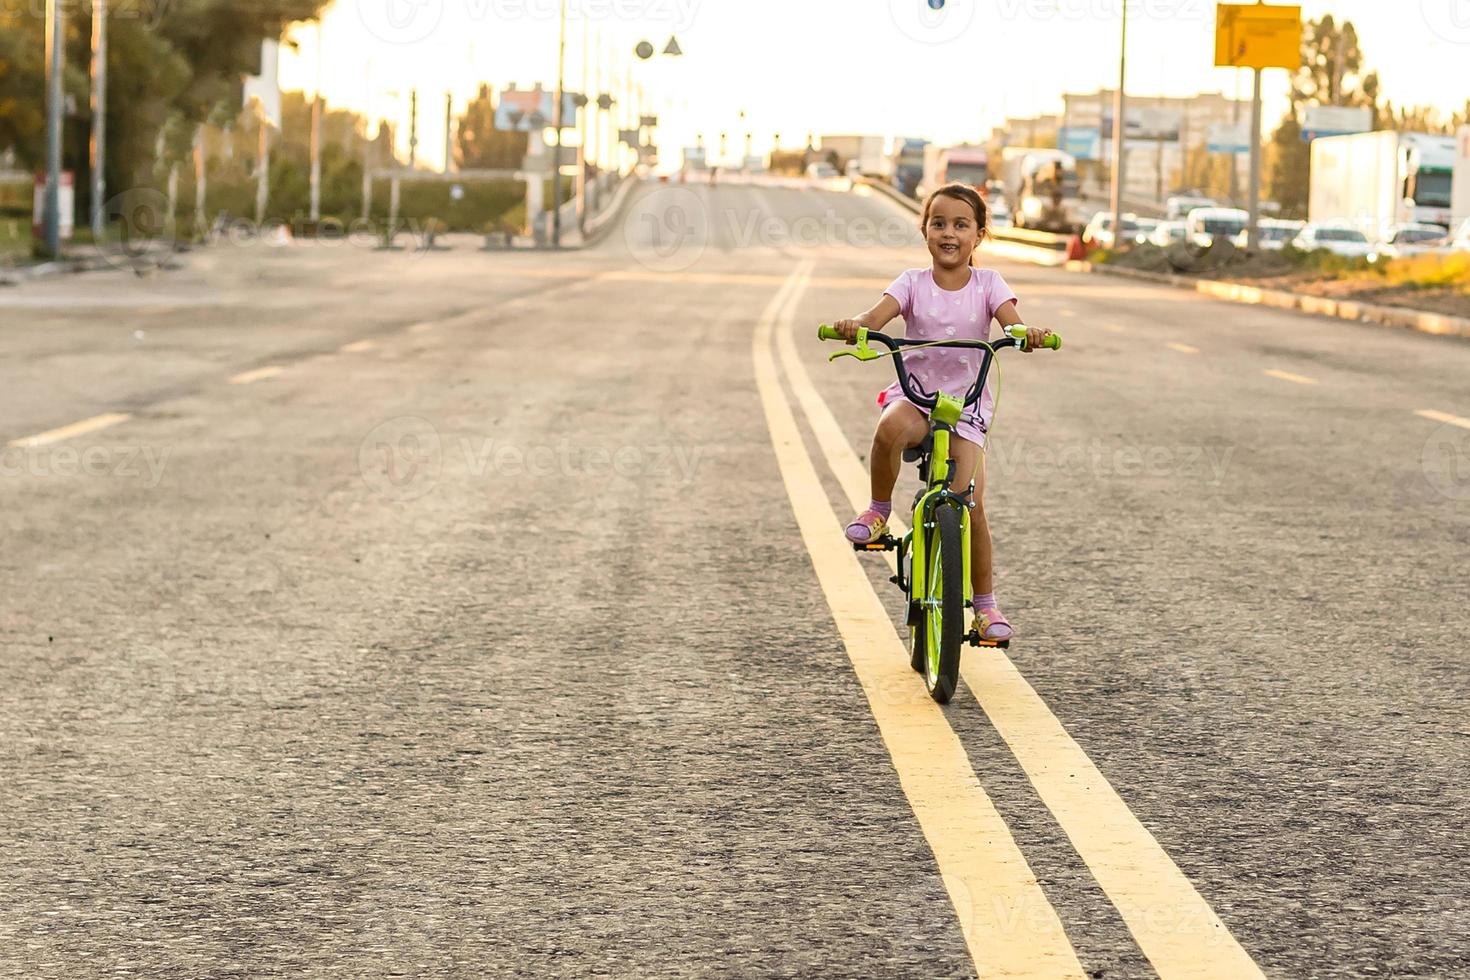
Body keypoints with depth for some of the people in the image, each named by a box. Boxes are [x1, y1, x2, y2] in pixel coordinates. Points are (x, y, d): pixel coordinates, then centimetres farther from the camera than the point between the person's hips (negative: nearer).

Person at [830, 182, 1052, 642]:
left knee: (971, 504, -12)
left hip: (966, 404, 1)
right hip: (914, 394, 0)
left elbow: (1012, 324, -15)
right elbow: (876, 316, -17)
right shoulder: (913, 283, 0)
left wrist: (1028, 335, -40)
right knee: (890, 428, -39)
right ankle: (879, 509, -12)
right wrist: (854, 326, -41)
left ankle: (985, 604, 6)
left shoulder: (988, 284, 1)